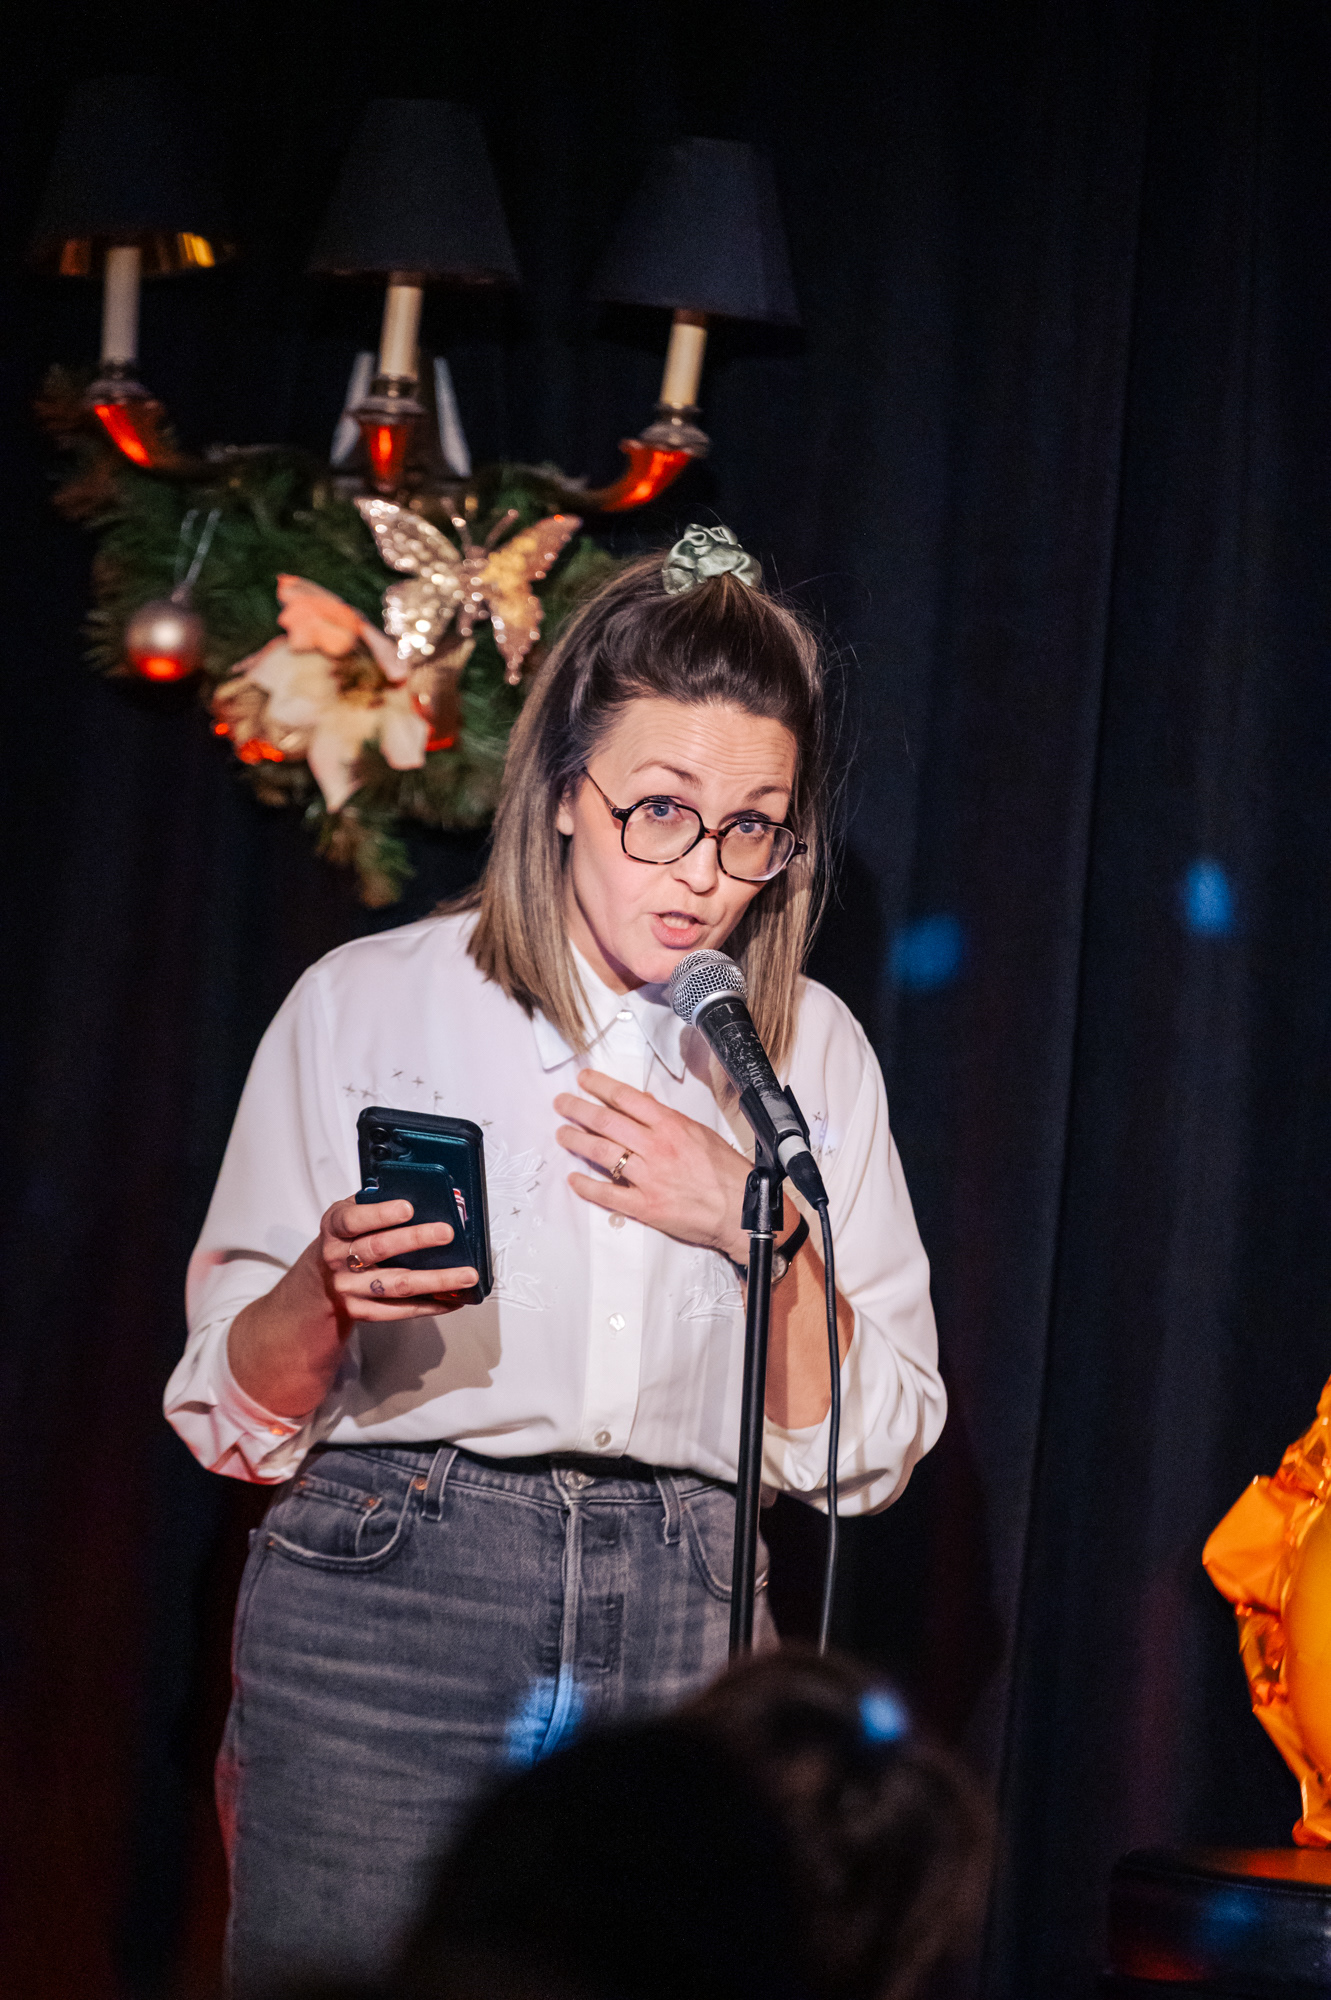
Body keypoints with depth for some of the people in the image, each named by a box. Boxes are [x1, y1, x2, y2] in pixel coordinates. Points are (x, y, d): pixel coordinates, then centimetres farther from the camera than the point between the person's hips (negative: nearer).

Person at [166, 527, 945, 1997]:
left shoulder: (809, 1051, 10)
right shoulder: (367, 1006, 3)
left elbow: (869, 1449, 7)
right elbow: (235, 1411, 4)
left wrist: (762, 1227, -7)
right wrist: (331, 1292, -17)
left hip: (683, 1635, 2)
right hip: (381, 1614, -2)